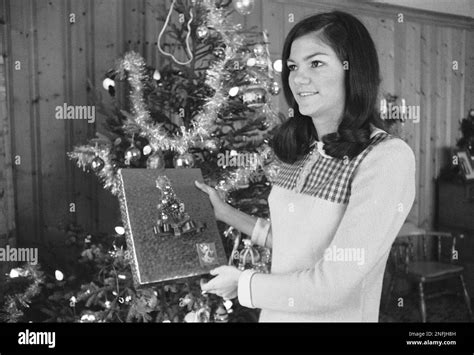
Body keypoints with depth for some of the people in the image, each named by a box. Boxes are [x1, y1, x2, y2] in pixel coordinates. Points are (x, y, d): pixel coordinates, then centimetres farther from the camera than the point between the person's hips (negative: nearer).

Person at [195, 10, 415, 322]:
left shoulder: (388, 157, -21)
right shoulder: (300, 151, -1)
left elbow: (334, 285, -25)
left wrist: (243, 283, -13)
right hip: (277, 313, 6)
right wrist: (226, 213, 9)